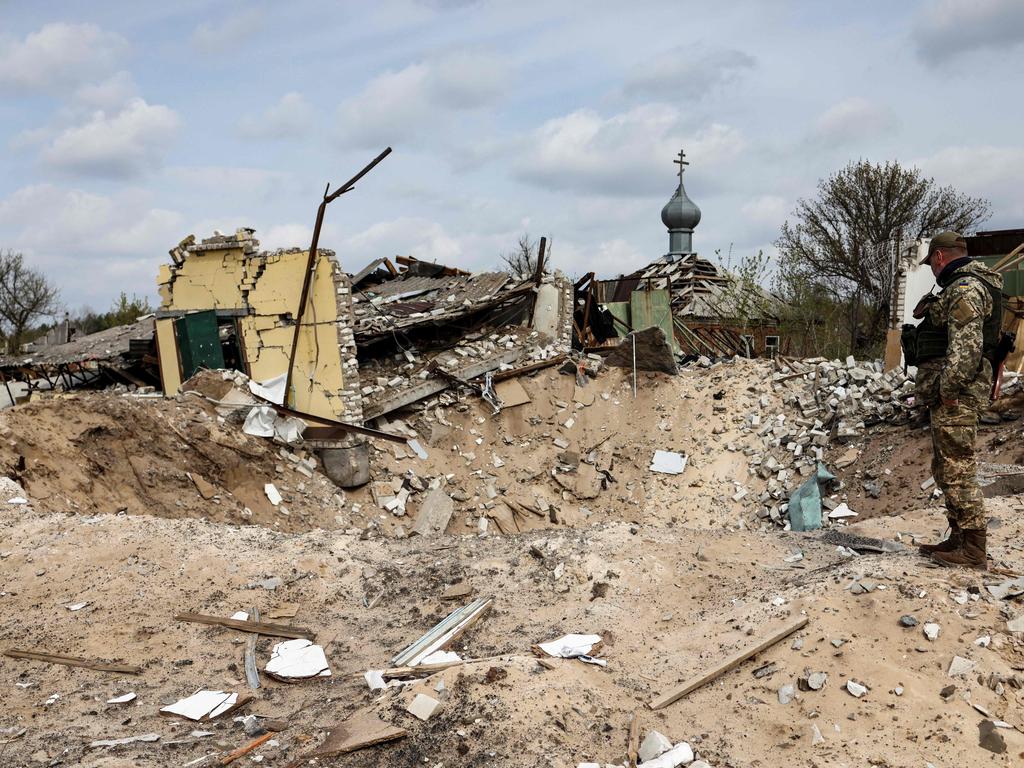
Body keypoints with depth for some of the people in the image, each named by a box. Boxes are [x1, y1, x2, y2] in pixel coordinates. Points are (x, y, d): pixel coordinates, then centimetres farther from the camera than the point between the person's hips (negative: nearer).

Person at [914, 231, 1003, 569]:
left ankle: (973, 550, -4)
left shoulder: (965, 287, -13)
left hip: (955, 394, -11)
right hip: (948, 393, 11)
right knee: (946, 469, 16)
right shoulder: (961, 286, 22)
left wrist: (948, 389, -22)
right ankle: (958, 539, 24)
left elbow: (966, 345, -23)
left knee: (958, 469, -8)